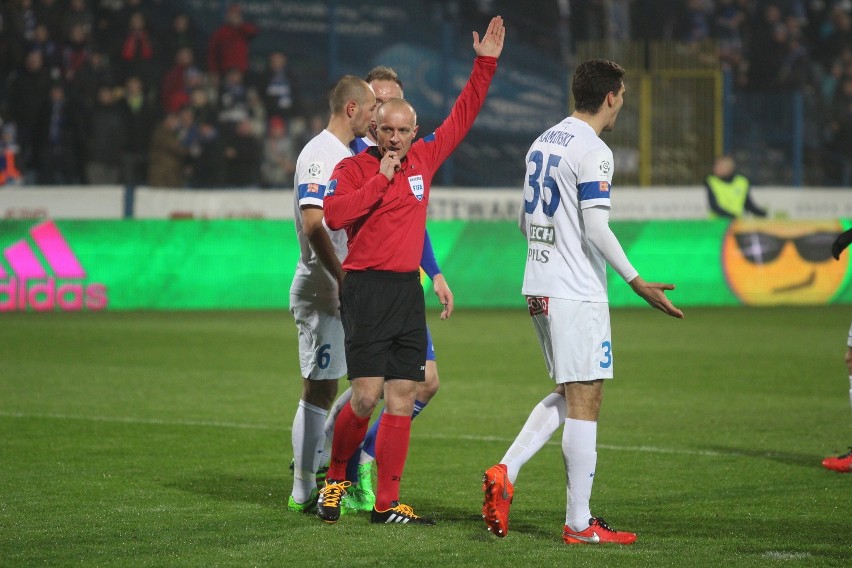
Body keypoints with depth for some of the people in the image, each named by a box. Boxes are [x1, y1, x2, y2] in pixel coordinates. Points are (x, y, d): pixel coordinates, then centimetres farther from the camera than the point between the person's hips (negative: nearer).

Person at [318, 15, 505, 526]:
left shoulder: (424, 158, 12)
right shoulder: (353, 168, -2)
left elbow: (462, 116, 21)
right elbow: (334, 214, -19)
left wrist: (486, 64, 18)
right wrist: (380, 179, -16)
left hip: (409, 291, 5)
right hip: (368, 289, -5)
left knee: (403, 399, 2)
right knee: (366, 397, -11)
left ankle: (388, 504, 5)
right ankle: (336, 478, 13)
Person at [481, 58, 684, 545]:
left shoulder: (543, 142, 13)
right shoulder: (593, 152, -14)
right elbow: (596, 228, -20)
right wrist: (637, 282, -14)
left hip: (540, 286, 9)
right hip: (577, 294, -9)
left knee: (570, 396, 18)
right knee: (584, 401, -4)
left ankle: (506, 473, 4)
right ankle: (580, 524, -2)